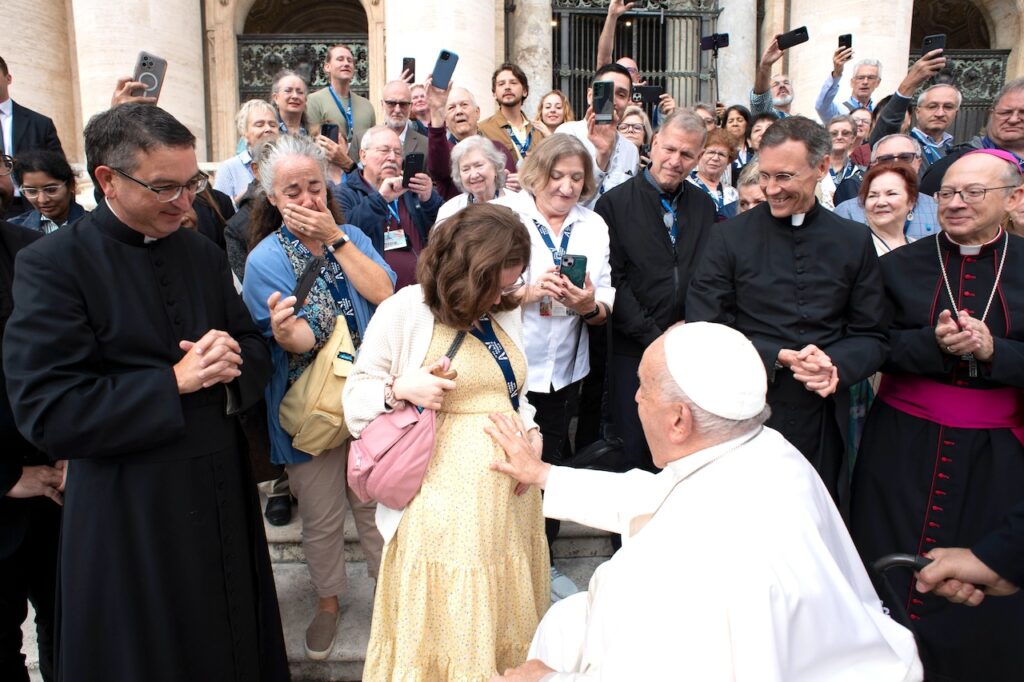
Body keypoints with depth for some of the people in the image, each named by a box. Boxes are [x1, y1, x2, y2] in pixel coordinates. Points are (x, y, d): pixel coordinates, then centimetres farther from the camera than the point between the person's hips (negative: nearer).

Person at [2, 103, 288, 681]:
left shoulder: (204, 253, 6)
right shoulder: (52, 265, -12)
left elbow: (257, 352, 9)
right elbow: (46, 412, -18)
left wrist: (231, 361, -14)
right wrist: (175, 382, -20)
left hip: (223, 497, 5)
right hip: (130, 516, -4)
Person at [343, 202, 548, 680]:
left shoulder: (505, 312, 10)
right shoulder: (405, 310, -8)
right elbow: (356, 395, -3)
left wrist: (531, 432, 2)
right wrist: (399, 389, -21)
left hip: (510, 491, 6)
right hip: (445, 497, -6)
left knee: (507, 613, 18)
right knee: (446, 625, 6)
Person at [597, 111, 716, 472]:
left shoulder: (705, 206, 10)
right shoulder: (615, 203, -3)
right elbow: (614, 280, -8)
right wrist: (654, 336, -10)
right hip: (633, 349, -3)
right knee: (634, 448, 4)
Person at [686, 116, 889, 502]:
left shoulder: (854, 241, 5)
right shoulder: (730, 238, -3)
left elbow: (871, 337, 7)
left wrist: (834, 367, -14)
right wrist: (777, 357, -17)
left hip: (822, 420, 2)